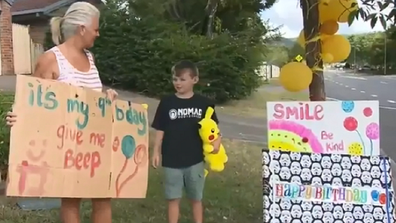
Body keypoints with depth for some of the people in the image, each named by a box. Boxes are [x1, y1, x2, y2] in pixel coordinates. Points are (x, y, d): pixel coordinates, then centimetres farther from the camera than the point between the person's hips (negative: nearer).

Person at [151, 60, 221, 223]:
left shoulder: (203, 103, -1)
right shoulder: (166, 103, -2)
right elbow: (160, 130, 1)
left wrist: (216, 141, -13)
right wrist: (156, 152, -2)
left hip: (195, 159, 0)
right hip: (172, 160, 0)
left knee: (196, 198, 13)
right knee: (173, 198, 7)